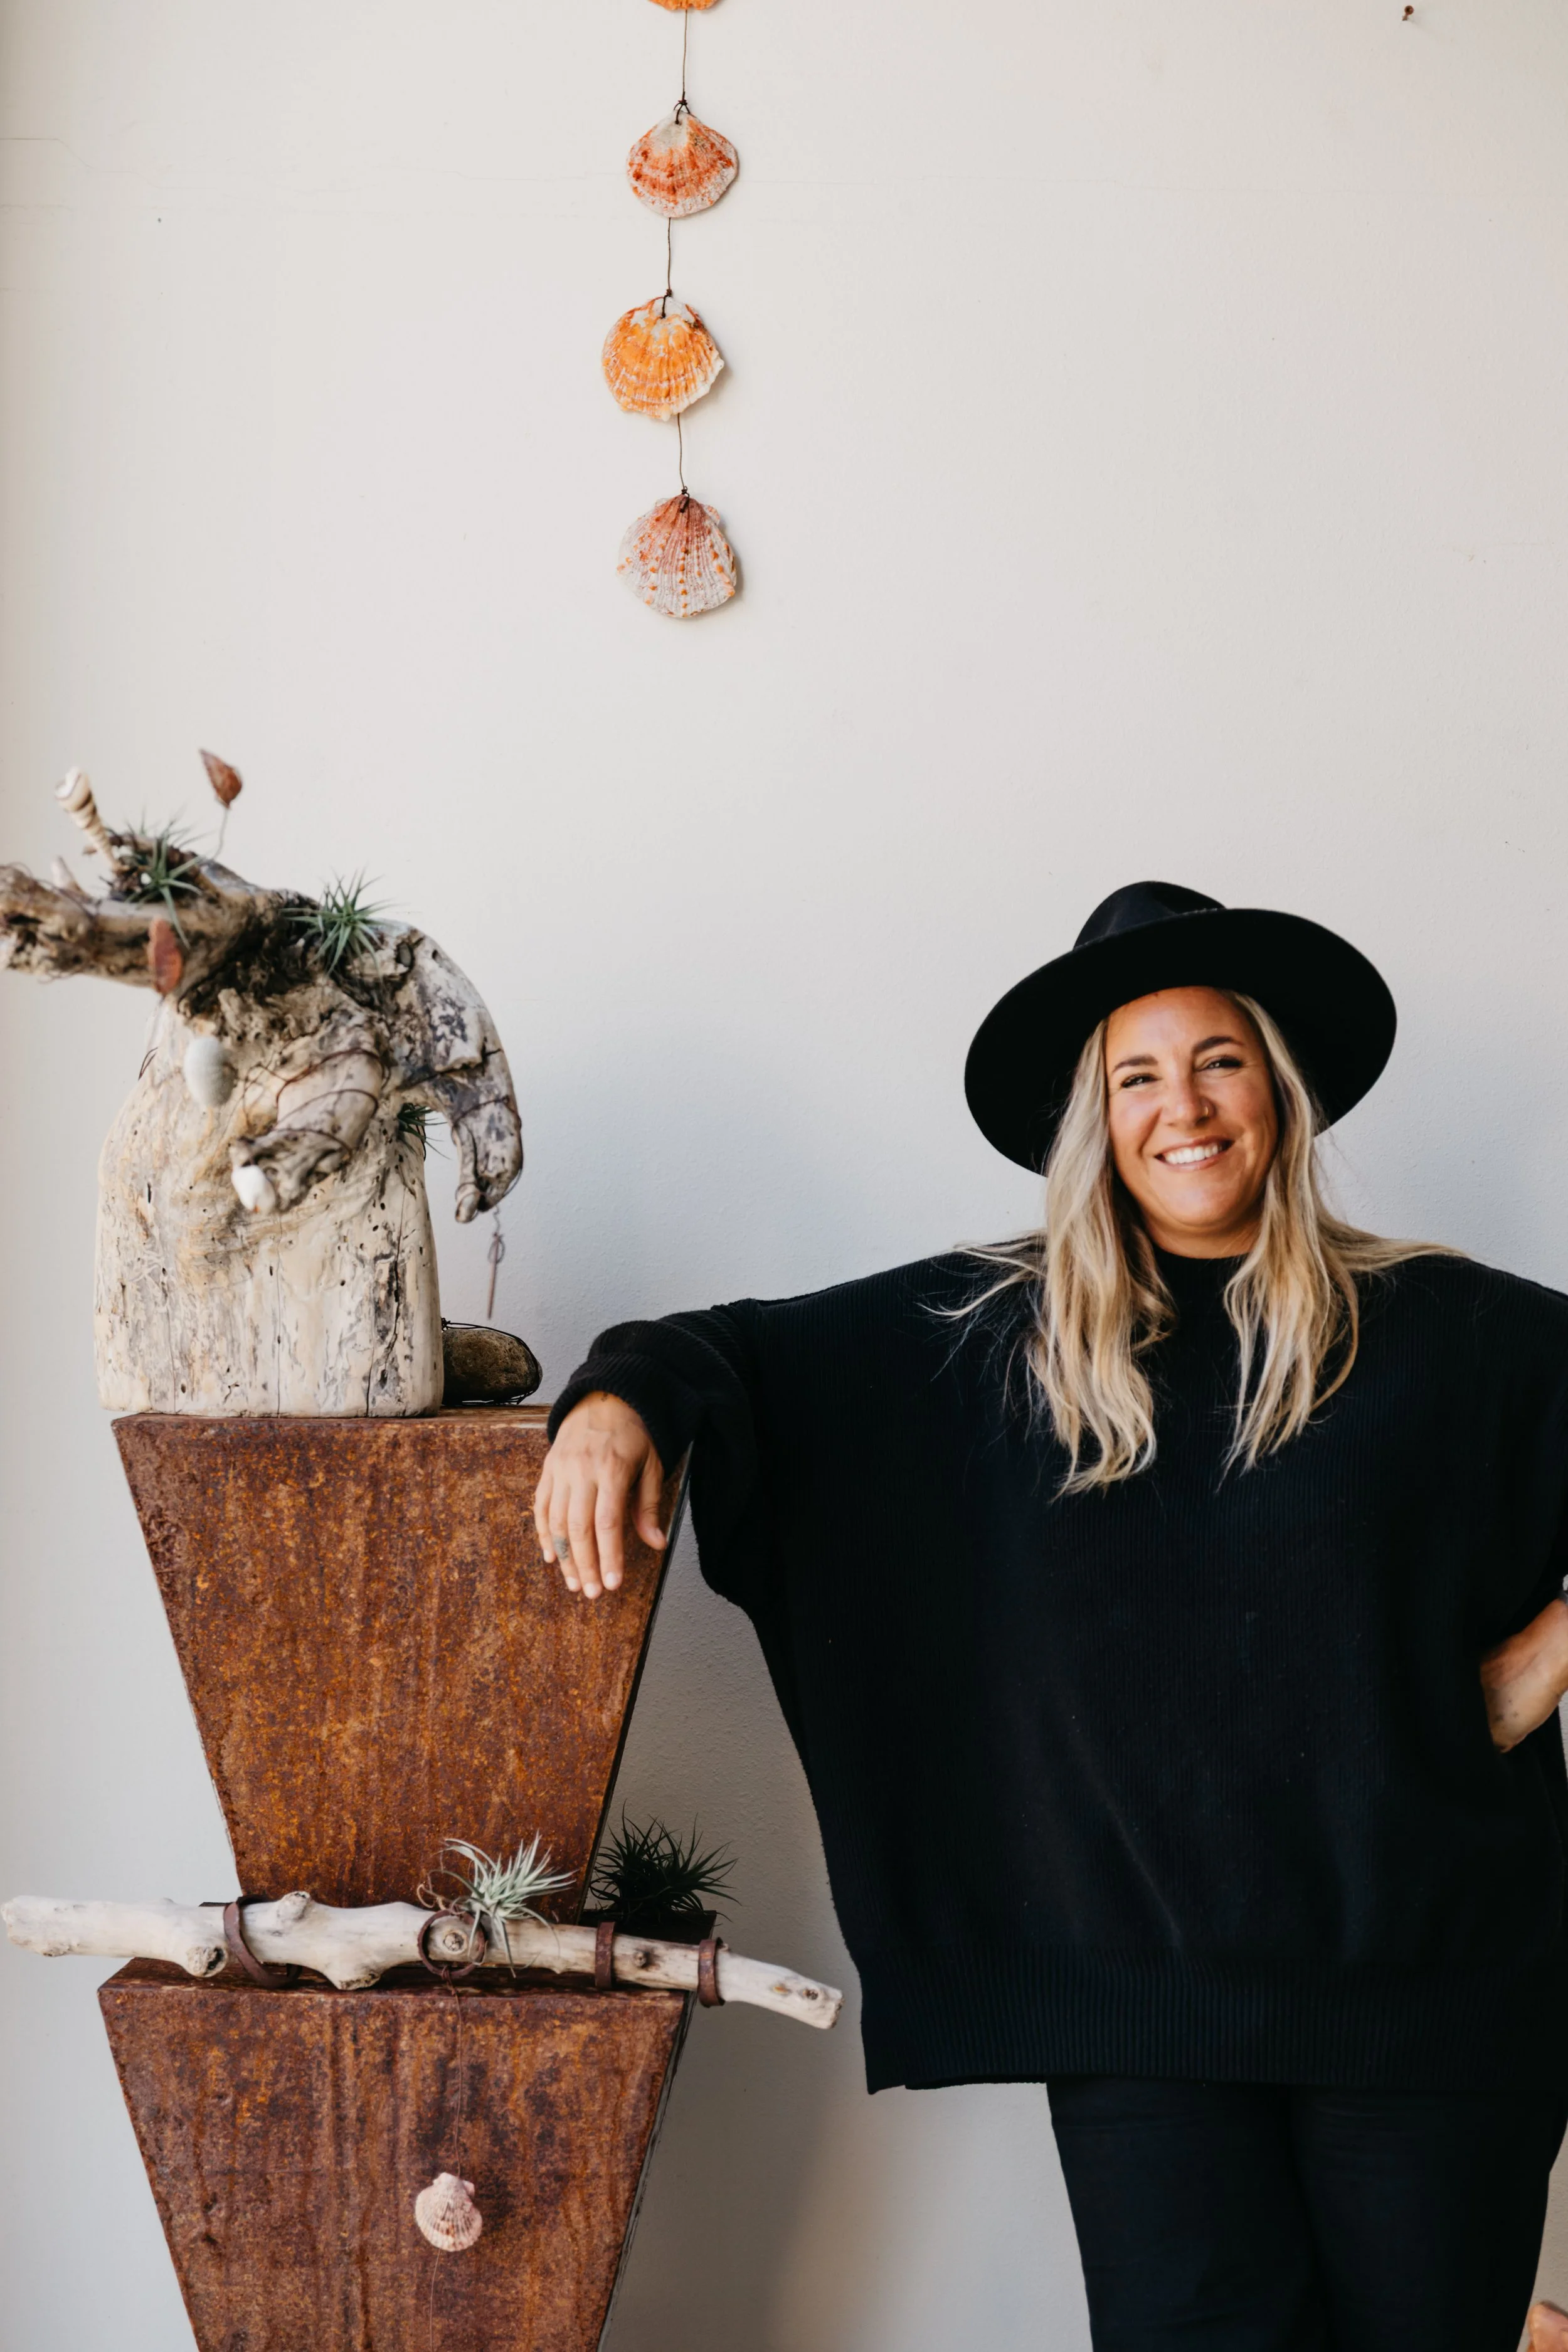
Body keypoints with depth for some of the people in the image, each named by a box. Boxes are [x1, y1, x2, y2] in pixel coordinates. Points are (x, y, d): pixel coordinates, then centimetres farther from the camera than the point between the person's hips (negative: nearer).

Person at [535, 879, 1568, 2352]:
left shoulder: (1447, 1333, 1)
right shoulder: (987, 1341, 6)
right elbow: (739, 1348, 9)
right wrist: (621, 1396, -11)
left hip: (1423, 1982, 0)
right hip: (1140, 1992, 0)